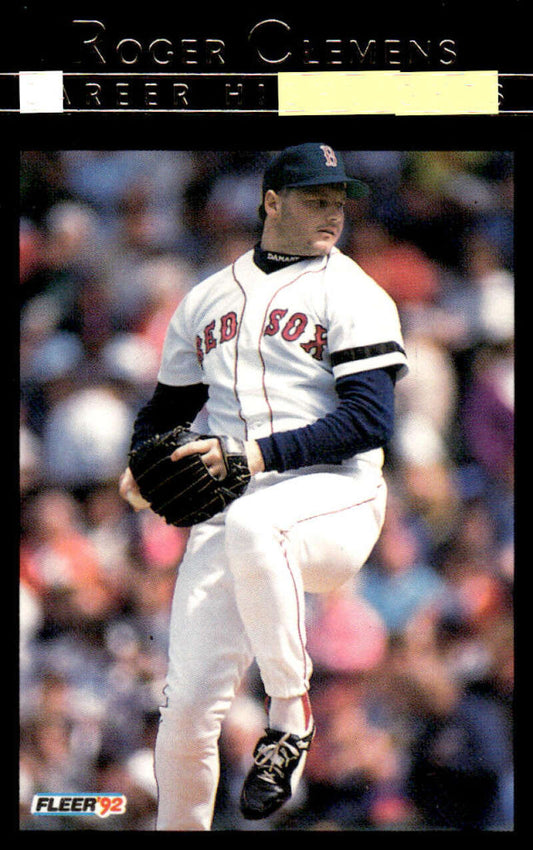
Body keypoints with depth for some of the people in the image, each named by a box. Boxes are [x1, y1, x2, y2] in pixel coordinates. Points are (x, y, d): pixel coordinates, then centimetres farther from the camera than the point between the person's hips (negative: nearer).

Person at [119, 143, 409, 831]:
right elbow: (169, 406, 29)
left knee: (251, 527, -40)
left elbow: (370, 420, -9)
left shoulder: (352, 295, 3)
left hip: (333, 497, -4)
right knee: (188, 704, -10)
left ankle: (290, 715, -26)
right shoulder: (208, 299, 19)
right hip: (228, 510, 4)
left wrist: (255, 453, -18)